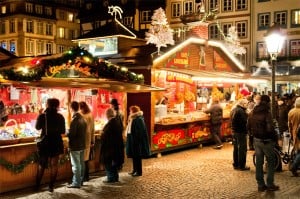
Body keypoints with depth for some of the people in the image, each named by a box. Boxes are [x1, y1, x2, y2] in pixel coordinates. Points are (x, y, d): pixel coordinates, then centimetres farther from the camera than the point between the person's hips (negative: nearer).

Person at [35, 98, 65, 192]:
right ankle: (51, 186, 9)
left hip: (44, 142, 1)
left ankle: (37, 185, 24)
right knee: (54, 165, 8)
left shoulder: (42, 116, -8)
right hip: (56, 143, -1)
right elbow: (63, 131, -2)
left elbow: (37, 127, 7)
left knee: (41, 165, 16)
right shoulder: (60, 117, -8)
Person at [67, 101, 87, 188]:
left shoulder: (74, 120, -19)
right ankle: (80, 180, 24)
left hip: (75, 146, -8)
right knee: (81, 163, 14)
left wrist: (66, 133, -3)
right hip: (82, 145, 8)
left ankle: (76, 183, 3)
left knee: (76, 165, -2)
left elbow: (71, 134, -22)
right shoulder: (82, 118, 6)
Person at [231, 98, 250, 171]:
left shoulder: (233, 110, 12)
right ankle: (241, 166, 2)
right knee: (242, 149, -1)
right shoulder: (241, 111, -19)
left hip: (234, 132, 9)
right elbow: (245, 121, -24)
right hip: (241, 132, -9)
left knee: (236, 148, 15)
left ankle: (235, 165, 22)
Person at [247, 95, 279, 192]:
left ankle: (261, 185, 19)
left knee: (259, 163, 12)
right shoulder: (267, 113, -19)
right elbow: (270, 128, -27)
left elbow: (248, 127, 8)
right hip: (267, 141, -6)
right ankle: (270, 185, 13)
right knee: (271, 163, 8)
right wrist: (275, 136, -11)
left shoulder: (252, 113, 3)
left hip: (256, 140, 7)